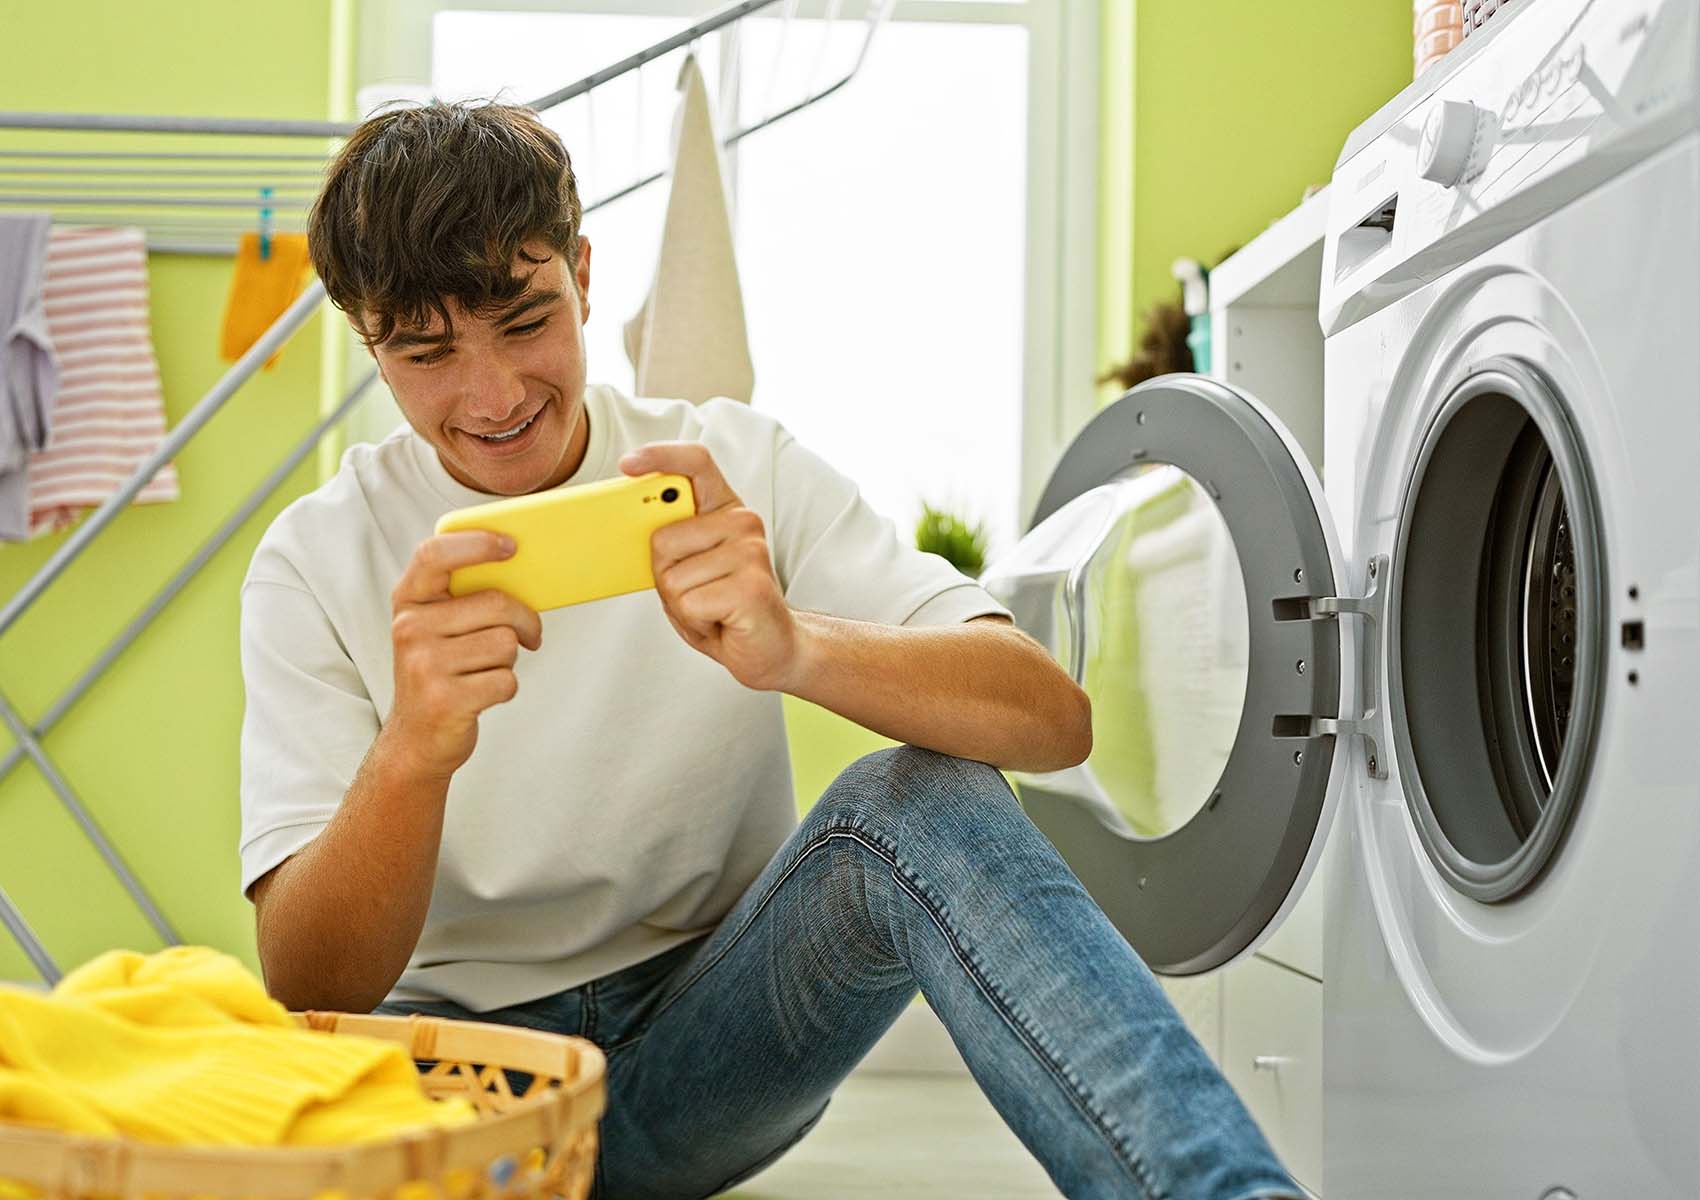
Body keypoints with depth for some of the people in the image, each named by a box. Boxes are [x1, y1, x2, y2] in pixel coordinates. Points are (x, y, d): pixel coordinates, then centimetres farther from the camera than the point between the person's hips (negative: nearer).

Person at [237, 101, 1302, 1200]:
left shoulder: (735, 466, -7)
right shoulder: (317, 562, -8)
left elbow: (1055, 719, -18)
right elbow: (309, 991, -16)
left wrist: (796, 647, -38)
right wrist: (412, 754, -37)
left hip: (713, 1042, 0)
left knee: (920, 801, -29)